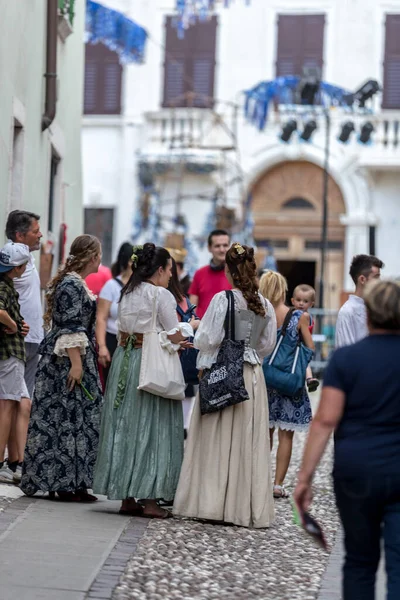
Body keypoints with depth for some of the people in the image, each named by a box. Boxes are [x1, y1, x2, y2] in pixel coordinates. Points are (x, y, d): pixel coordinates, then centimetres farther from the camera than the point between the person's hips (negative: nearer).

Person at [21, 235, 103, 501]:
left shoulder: (76, 283, 16)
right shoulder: (71, 285, -15)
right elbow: (70, 327, -21)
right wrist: (75, 363, -24)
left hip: (75, 359, 10)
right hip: (68, 360, -10)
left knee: (65, 417, 10)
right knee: (68, 417, -7)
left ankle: (62, 481, 13)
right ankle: (67, 484, -4)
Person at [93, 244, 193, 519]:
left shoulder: (128, 294, 12)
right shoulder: (161, 295, -10)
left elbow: (124, 331, 14)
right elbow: (175, 336, -9)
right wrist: (189, 329, 12)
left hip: (125, 360, 7)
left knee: (125, 426, 8)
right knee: (151, 428, -2)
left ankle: (127, 497, 12)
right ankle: (150, 498, -3)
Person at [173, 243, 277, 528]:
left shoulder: (222, 300, -12)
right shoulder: (265, 306, 2)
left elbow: (208, 340, -11)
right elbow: (268, 344, 10)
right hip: (253, 376, 4)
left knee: (217, 440, 4)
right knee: (250, 442, 6)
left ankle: (211, 502, 6)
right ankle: (249, 508, 9)